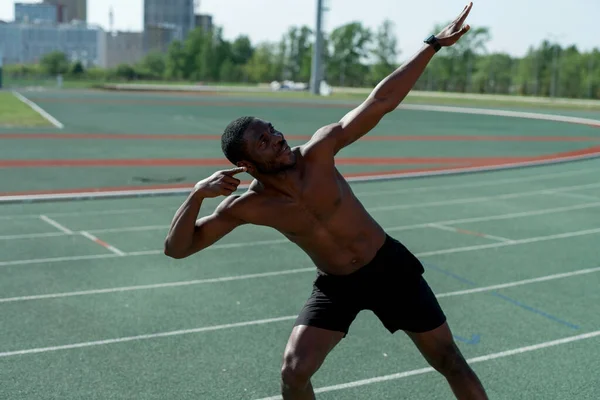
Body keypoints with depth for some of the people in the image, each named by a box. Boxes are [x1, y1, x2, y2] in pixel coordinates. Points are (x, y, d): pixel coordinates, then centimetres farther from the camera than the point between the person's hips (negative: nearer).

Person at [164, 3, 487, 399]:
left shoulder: (317, 153, -21)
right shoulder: (246, 208, -17)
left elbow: (381, 100, -20)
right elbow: (177, 247, -16)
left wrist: (435, 44, -22)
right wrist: (198, 193, -31)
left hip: (390, 267, 0)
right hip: (336, 285, 1)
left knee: (450, 361, 8)